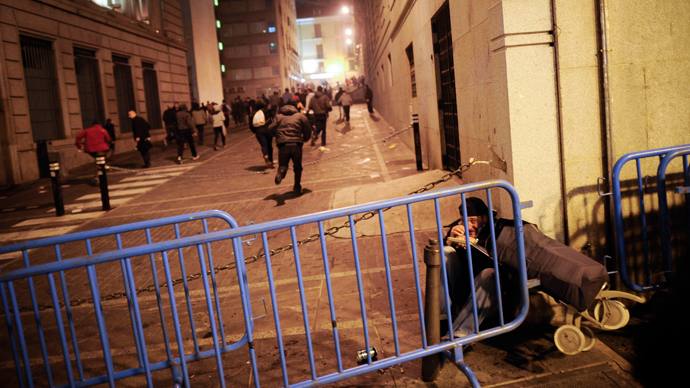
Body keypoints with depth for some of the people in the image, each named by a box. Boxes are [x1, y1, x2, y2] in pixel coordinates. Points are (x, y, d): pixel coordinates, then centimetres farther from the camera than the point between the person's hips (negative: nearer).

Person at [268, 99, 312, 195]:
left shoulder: (279, 116, 13)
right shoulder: (300, 116, 11)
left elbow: (271, 129, 6)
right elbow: (308, 130, 8)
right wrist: (304, 139, 27)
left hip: (283, 145, 0)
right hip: (296, 145, 0)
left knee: (282, 165, 12)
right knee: (297, 167, 16)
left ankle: (281, 170, -25)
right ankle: (297, 188, 13)